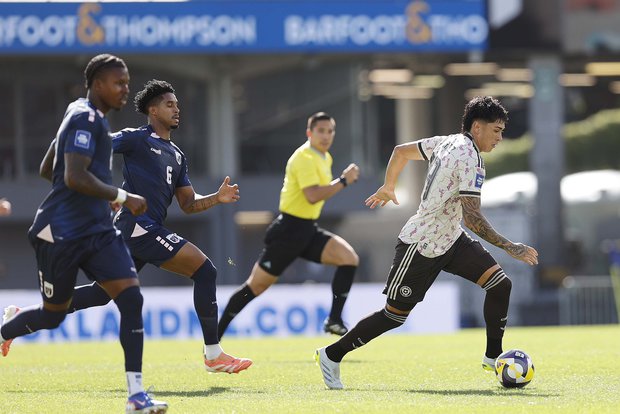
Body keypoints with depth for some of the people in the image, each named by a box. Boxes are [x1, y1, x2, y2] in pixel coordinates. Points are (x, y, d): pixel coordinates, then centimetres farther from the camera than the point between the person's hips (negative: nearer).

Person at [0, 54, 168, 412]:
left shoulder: (94, 118, 15)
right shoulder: (85, 119, -15)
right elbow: (75, 177, -26)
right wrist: (123, 198, -20)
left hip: (98, 231, 8)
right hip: (61, 233, -8)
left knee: (131, 298, -10)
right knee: (53, 315, 7)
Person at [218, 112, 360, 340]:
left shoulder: (325, 158, 12)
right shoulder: (304, 158, -17)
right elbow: (313, 196, -31)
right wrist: (343, 181, -26)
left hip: (308, 230, 8)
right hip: (289, 230, -8)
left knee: (349, 258, -14)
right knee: (256, 286, -1)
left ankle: (334, 320, -13)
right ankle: (214, 336, 11)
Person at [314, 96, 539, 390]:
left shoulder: (447, 143, 4)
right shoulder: (469, 159, -24)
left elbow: (401, 151, 17)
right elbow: (472, 217, -28)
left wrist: (387, 187, 32)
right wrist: (509, 248, -26)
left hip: (451, 240, 9)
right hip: (421, 249, -9)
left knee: (500, 284, -5)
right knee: (395, 315, 1)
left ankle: (493, 357, 6)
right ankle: (332, 355, 16)